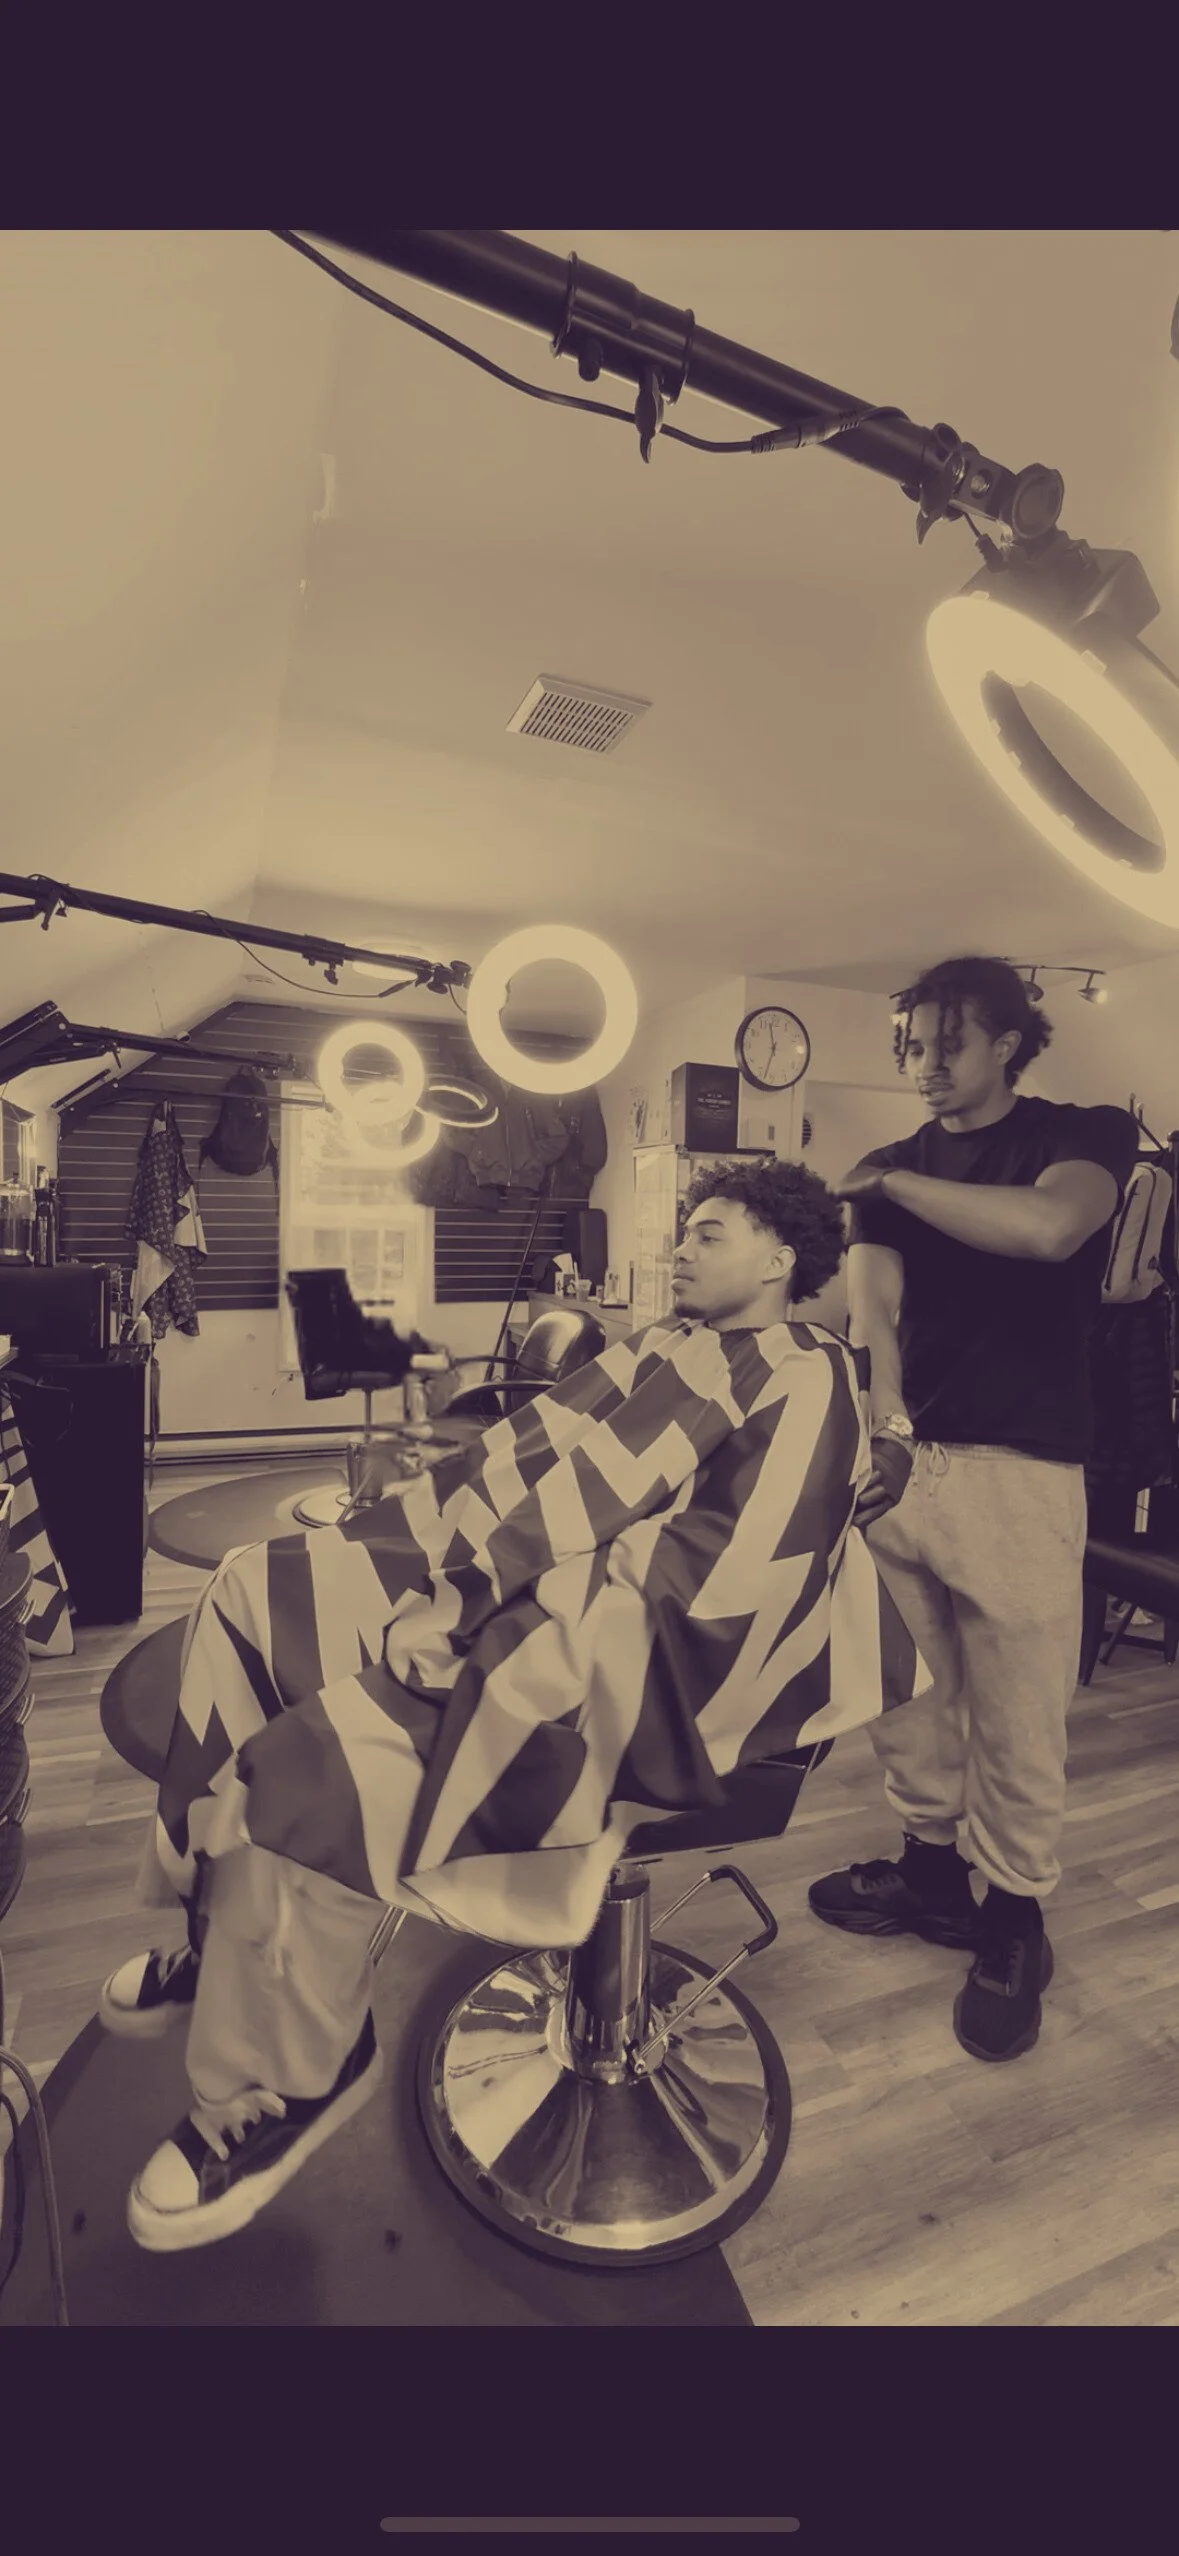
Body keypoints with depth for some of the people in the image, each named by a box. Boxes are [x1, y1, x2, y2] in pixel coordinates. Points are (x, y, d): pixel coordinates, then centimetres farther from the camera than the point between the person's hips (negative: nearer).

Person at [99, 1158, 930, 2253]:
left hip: (638, 1660, -9)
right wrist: (439, 1578, -5)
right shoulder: (666, 1345, 20)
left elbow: (712, 1583, -19)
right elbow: (529, 1457, 13)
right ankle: (236, 1936, 13)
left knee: (324, 1767, -26)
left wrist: (474, 1620, -21)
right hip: (524, 1585, 9)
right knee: (259, 1591, 3)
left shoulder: (805, 1383, -6)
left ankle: (285, 2081, 2)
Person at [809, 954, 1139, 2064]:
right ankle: (932, 1867, 35)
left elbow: (1046, 1227, -23)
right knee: (907, 1692, 14)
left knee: (1016, 1720, 4)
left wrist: (889, 1182, -13)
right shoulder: (893, 1168, 13)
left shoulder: (1088, 1135, 2)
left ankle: (1014, 1924, 25)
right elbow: (872, 1304, -3)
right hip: (900, 1454, 5)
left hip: (1017, 1472, -4)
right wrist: (885, 1422, -22)